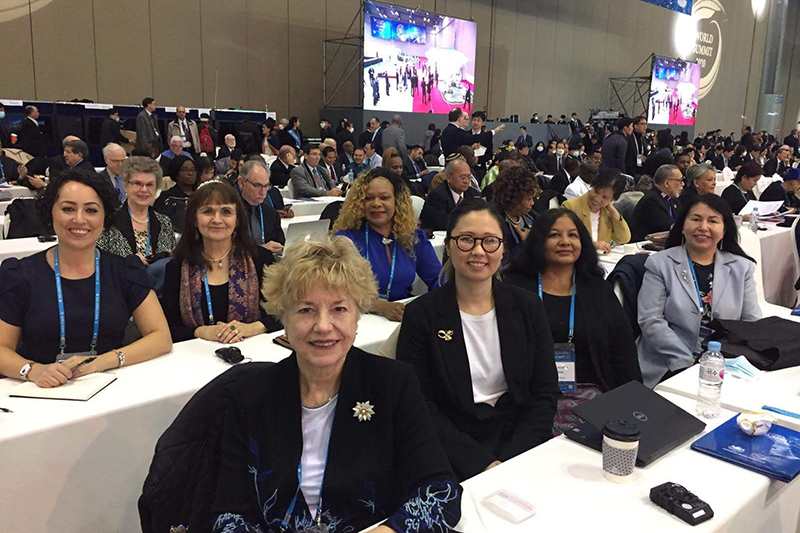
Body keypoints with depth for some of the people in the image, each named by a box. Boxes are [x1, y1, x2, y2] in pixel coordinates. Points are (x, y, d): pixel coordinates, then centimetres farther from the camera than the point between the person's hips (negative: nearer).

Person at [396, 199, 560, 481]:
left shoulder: (527, 307, 6)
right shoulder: (421, 314, -3)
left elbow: (545, 393, 4)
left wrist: (508, 460, -9)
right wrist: (481, 462, -15)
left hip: (523, 442, 3)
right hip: (455, 454, -3)